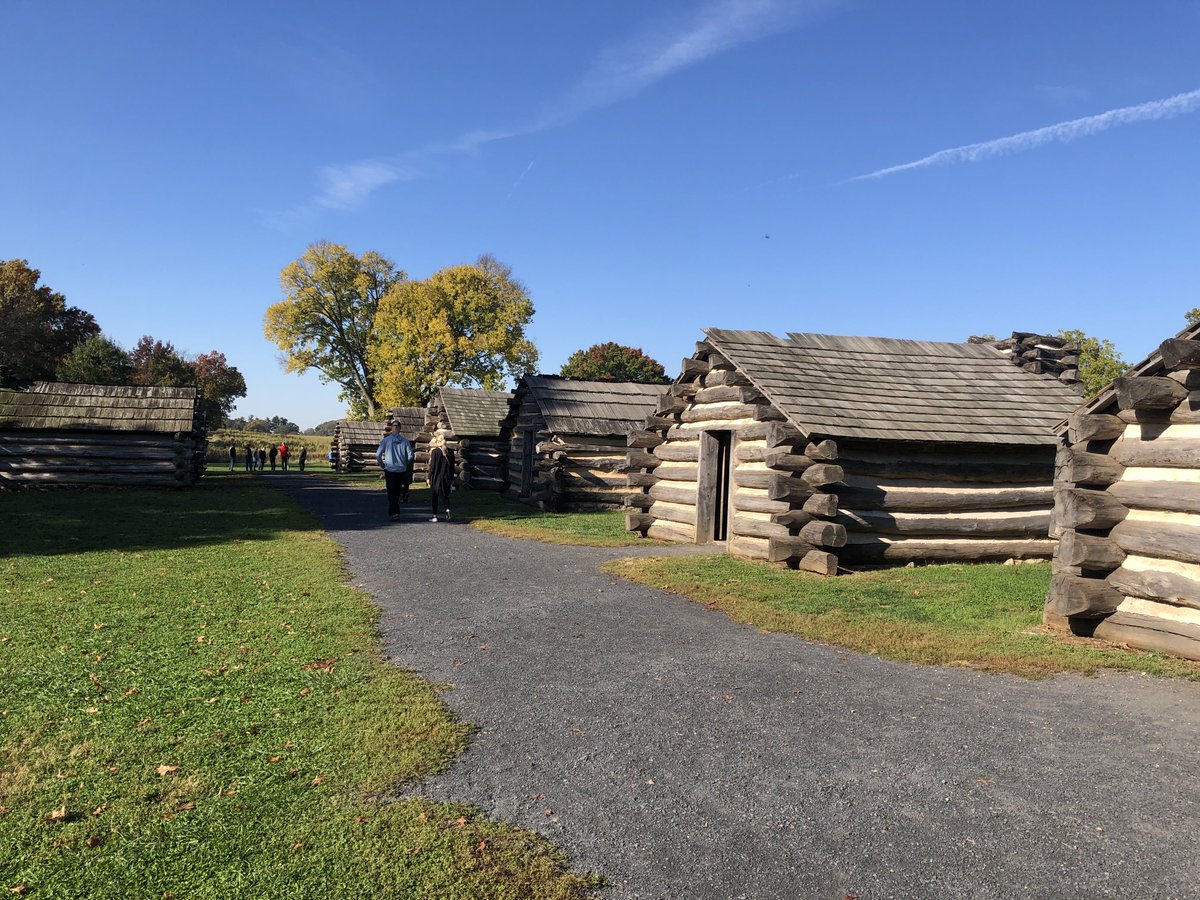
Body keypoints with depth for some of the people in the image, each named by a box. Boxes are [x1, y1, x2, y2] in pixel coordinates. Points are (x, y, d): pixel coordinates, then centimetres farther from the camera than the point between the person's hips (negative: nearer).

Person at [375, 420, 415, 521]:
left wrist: (382, 465, 6)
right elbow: (410, 455, -3)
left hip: (390, 469, -2)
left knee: (391, 493, 0)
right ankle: (391, 512, 24)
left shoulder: (386, 440, -6)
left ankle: (395, 513, -13)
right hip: (402, 470, 3)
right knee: (397, 492, 14)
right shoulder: (405, 440, -1)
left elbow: (378, 455, -8)